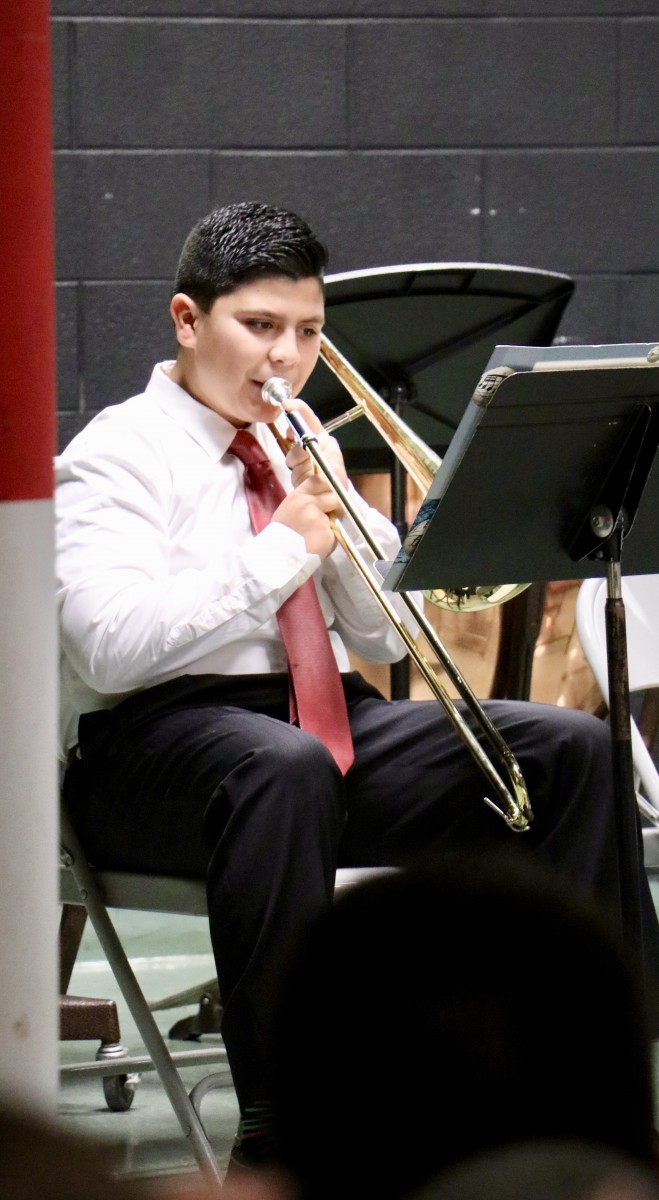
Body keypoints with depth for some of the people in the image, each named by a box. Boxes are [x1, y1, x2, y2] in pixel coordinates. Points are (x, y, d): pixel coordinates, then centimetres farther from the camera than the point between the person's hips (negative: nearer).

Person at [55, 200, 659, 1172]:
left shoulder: (298, 453, 20)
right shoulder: (120, 456, 0)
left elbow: (386, 640, 16)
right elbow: (110, 645, -17)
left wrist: (346, 511, 0)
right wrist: (281, 549, -14)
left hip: (334, 727, 7)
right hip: (161, 740, -7)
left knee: (572, 748, -11)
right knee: (283, 766, -42)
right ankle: (279, 1135, -43)